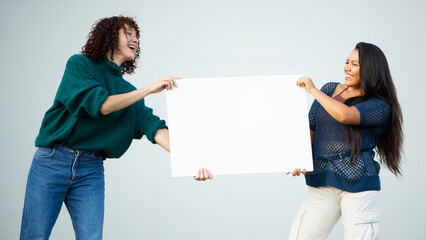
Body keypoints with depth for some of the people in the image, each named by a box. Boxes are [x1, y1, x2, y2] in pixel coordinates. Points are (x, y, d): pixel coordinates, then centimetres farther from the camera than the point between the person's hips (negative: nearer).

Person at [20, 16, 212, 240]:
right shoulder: (79, 64, 0)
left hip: (91, 171, 4)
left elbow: (153, 125, -3)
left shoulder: (128, 90, 12)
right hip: (52, 162, -4)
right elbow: (101, 105, -14)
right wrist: (149, 89, -15)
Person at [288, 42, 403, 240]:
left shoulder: (381, 107, -4)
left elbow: (345, 115, -22)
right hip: (321, 181, 4)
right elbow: (310, 129, 12)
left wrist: (313, 90, -10)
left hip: (358, 182, -4)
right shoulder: (329, 90, 13)